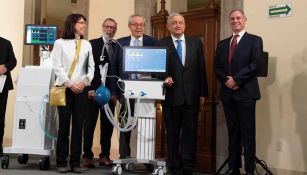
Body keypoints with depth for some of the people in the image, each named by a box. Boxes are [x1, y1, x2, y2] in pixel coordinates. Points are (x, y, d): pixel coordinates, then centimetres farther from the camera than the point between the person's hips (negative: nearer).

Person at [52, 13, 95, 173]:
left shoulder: (87, 44, 12)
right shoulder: (60, 43, 3)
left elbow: (91, 67, 8)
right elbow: (57, 67, -3)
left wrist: (85, 82, -8)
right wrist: (70, 84, -12)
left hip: (81, 89, 3)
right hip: (64, 88, -2)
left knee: (78, 125, 1)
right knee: (64, 125, -2)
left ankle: (75, 162, 6)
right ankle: (61, 162, 6)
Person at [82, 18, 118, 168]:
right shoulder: (92, 44, 0)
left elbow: (118, 70, 10)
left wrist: (115, 91, 3)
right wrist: (89, 89, -12)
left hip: (110, 93, 4)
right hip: (93, 91, -4)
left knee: (108, 125, 6)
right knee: (89, 124, 1)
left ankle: (105, 156, 14)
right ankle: (87, 156, 9)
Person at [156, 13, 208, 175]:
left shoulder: (196, 43, 8)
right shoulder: (161, 44, 3)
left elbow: (201, 69, 7)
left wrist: (203, 93, 3)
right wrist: (165, 77, -19)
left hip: (192, 95, 1)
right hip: (171, 95, -1)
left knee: (190, 132, 4)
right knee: (172, 133, 7)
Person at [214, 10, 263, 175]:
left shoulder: (255, 40, 1)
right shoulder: (222, 44, 16)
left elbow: (255, 65, -10)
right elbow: (217, 67, 10)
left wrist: (236, 80, -14)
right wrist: (226, 80, -8)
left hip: (245, 92, -5)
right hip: (227, 93, 5)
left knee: (247, 134, -2)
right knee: (233, 133, 9)